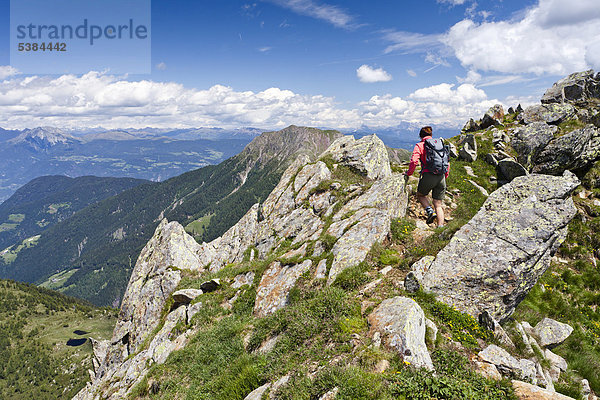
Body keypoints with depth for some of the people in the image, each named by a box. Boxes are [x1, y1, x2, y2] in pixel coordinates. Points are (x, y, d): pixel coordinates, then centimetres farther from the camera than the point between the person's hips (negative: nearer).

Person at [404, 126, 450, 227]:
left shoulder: (420, 145, 3)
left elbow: (414, 161, -11)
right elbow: (447, 163, 18)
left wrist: (408, 173, 2)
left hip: (429, 176, -4)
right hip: (441, 177, 4)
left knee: (420, 195, 23)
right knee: (439, 204, 11)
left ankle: (430, 212, 0)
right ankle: (440, 226, 3)